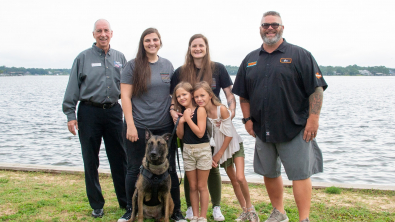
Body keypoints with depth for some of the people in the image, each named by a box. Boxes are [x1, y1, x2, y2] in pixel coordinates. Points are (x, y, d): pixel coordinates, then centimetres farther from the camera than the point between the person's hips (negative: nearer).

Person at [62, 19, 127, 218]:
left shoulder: (120, 58, 9)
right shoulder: (83, 58, 0)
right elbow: (72, 88, -1)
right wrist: (70, 114, -6)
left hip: (113, 111, 2)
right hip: (89, 112, -2)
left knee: (119, 158, 8)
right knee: (90, 161, 5)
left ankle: (125, 201, 21)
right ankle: (96, 205, 20)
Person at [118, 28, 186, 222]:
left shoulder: (168, 65, 8)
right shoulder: (133, 66, -3)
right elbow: (125, 96, -6)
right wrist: (130, 125, -12)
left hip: (164, 127, 3)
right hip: (138, 128, -2)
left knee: (169, 169, 8)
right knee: (134, 169, 8)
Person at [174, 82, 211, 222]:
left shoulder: (200, 110, -11)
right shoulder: (181, 112, 6)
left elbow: (200, 133, -19)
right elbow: (180, 135, 5)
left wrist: (188, 118, -16)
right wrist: (181, 121, -10)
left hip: (202, 149, -5)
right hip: (187, 150, 5)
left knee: (201, 186, 4)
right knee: (192, 186, 11)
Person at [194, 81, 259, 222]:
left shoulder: (222, 109, -25)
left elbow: (229, 135, -19)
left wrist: (218, 154, -13)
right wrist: (211, 156, -8)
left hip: (235, 145, -4)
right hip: (221, 149, 5)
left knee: (240, 178, -18)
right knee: (233, 181, 11)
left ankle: (250, 206, 5)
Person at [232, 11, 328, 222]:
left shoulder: (300, 55, -1)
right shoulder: (250, 60, 11)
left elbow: (316, 88, -6)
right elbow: (243, 95, 16)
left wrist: (313, 118, -14)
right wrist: (247, 119, 7)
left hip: (295, 129, -5)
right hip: (263, 131, 5)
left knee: (300, 174, -3)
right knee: (269, 173, 15)